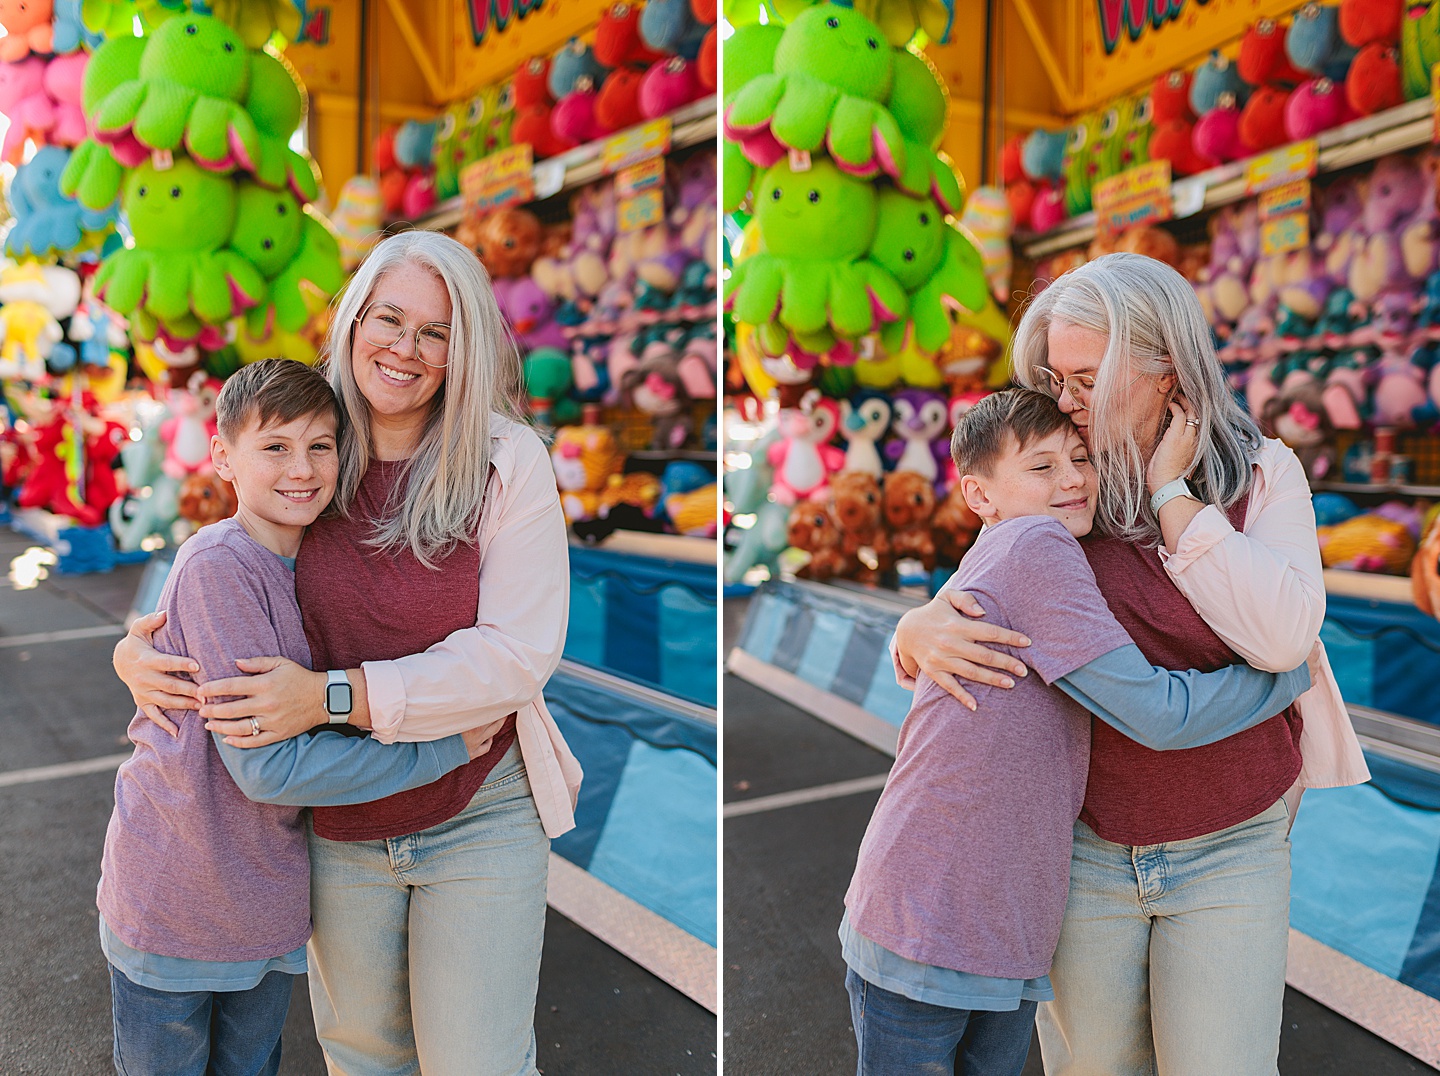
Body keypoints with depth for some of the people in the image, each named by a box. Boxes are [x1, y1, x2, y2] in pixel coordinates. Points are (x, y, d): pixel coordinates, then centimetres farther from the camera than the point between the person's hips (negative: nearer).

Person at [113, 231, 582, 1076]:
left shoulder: (508, 459, -14)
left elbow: (519, 652, -20)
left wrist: (335, 695, -25)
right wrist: (137, 646, -9)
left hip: (479, 817, -3)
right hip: (337, 824, 4)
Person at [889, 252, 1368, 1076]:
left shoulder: (1262, 475, -6)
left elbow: (1283, 637, -21)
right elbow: (962, 599, 1)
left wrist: (1172, 495, -18)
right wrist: (919, 632, -23)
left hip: (1229, 850, -1)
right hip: (1087, 845, 2)